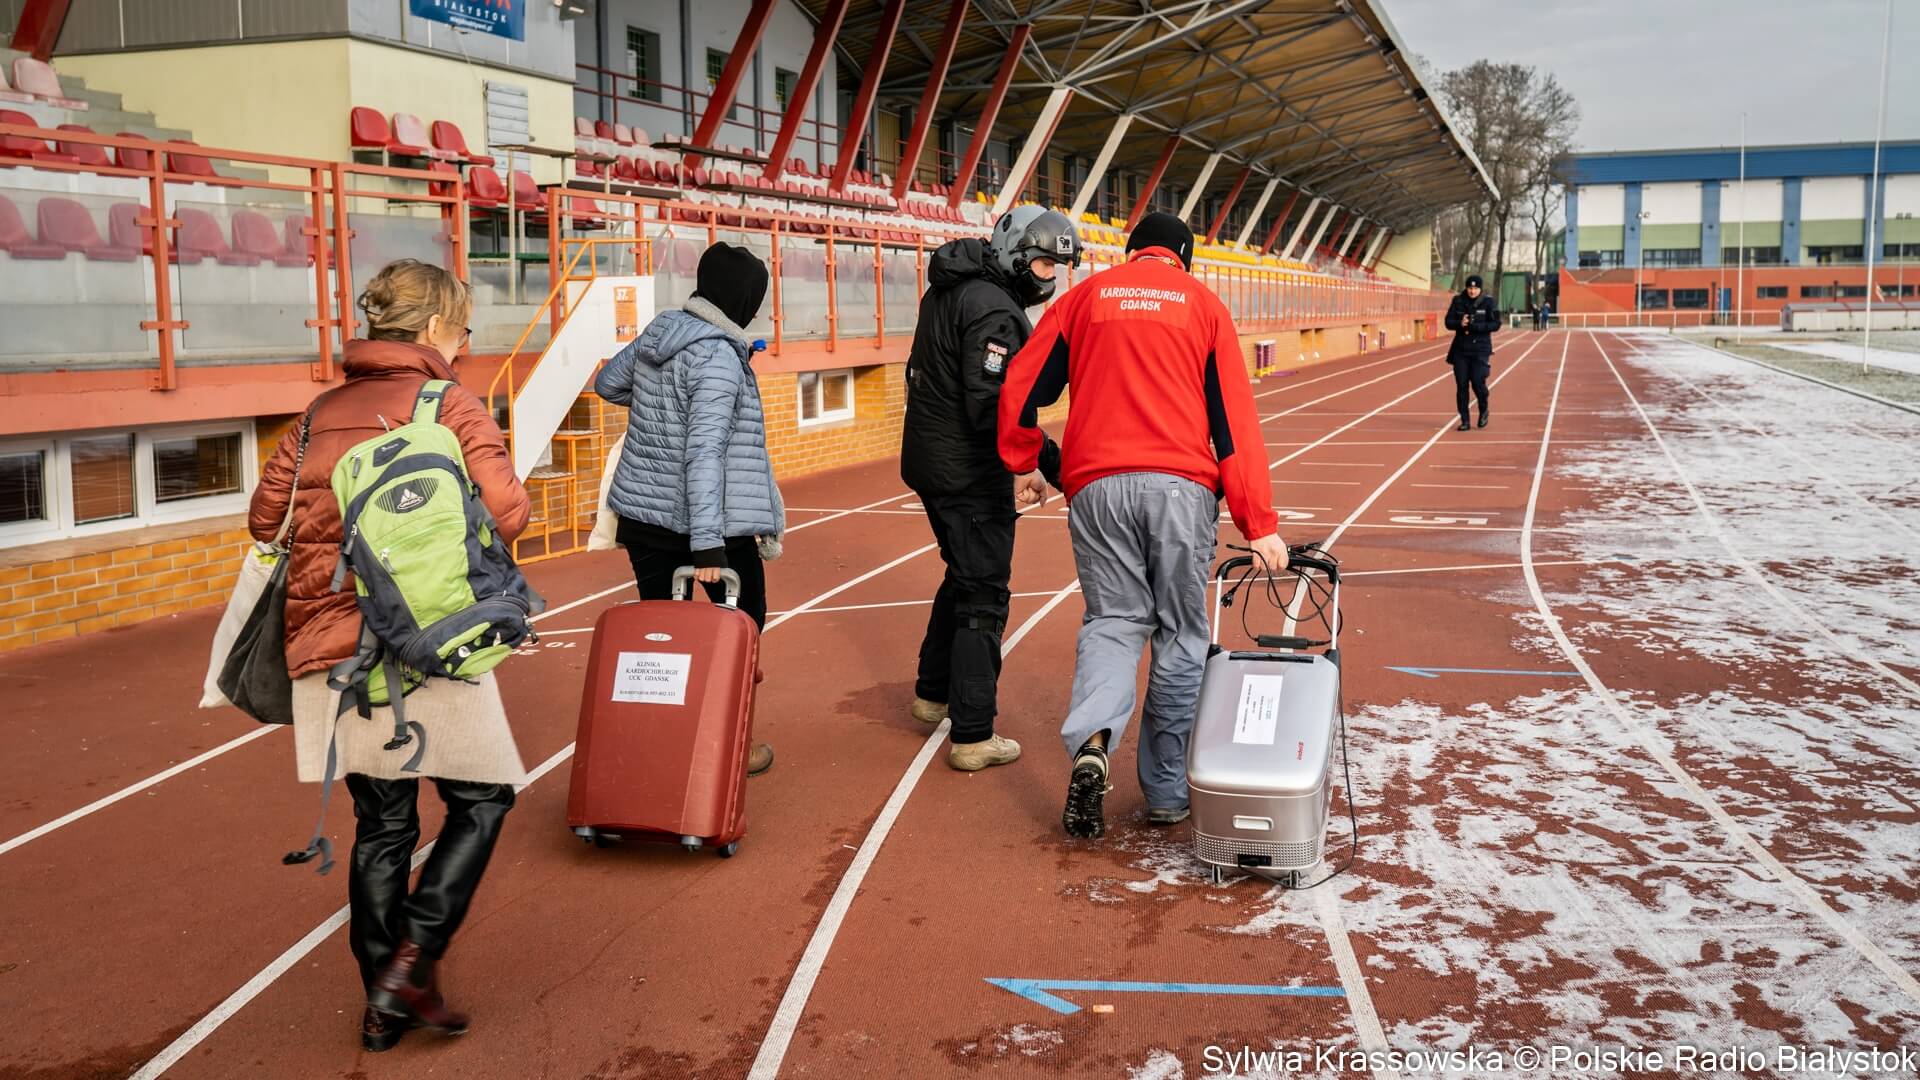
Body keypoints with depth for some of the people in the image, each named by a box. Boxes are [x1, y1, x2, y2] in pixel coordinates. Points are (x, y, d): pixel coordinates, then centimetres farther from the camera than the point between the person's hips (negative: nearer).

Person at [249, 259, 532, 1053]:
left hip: (334, 652, 6)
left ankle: (384, 1004, 21)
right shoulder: (449, 404, -5)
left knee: (381, 823, 14)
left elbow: (265, 516, 9)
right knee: (482, 799, 11)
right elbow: (506, 511, -14)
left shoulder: (322, 413, 11)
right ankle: (410, 964, 1)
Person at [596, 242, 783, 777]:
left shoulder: (657, 331, 4)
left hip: (641, 509, 7)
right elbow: (704, 451, -26)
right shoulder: (719, 357, -19)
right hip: (704, 519, -7)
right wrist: (708, 544, -28)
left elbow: (607, 383, 22)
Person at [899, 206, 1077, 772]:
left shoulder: (948, 290, 11)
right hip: (970, 472, -10)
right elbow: (993, 407, -27)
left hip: (930, 459, 10)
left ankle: (934, 692, 37)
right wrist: (1050, 461, -26)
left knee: (965, 576, 25)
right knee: (984, 598, -4)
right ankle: (973, 737, 0)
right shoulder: (994, 310, -20)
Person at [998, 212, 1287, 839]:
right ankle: (1167, 793, 12)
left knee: (1113, 620, 11)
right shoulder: (1201, 302, 11)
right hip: (1181, 485, -1)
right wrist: (1259, 523, 1)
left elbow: (1021, 385, 11)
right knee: (1180, 634, 9)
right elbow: (1234, 417, 4)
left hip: (1097, 485, 1)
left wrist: (1022, 465, 25)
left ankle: (1091, 742, -16)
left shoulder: (1086, 296, 15)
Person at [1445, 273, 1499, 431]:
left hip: (1481, 349, -3)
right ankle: (1465, 420, 10)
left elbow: (1495, 324, -7)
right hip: (1461, 349, 3)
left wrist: (1474, 326, -19)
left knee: (1478, 381, -12)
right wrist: (1460, 324, -17)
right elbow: (1448, 322, 4)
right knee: (1461, 385, 1)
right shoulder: (1458, 301, 3)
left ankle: (1483, 411, 17)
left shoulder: (1487, 302, -3)